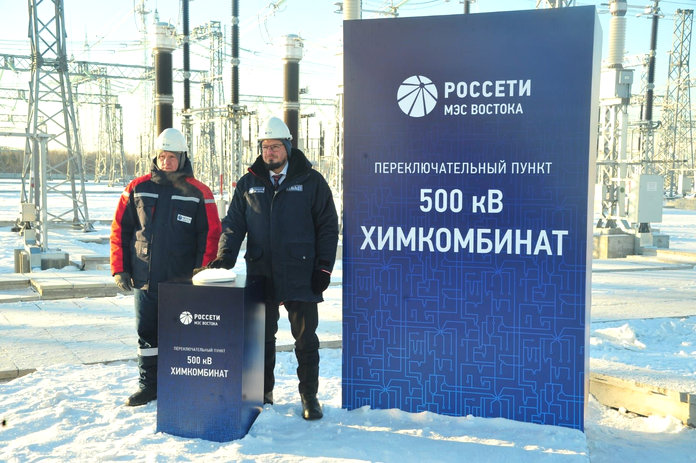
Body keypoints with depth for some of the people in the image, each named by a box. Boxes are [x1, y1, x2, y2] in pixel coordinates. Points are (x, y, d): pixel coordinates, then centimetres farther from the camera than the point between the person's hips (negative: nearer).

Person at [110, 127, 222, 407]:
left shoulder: (198, 193, -2)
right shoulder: (137, 189, 6)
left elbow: (211, 236, -3)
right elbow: (120, 230, 9)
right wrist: (120, 269, 2)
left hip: (181, 282, -3)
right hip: (144, 280, 3)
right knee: (146, 334, 12)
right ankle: (148, 385, 27)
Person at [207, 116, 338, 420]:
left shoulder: (311, 181, 2)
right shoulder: (248, 184, 9)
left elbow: (328, 227, 2)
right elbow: (233, 224, 8)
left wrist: (323, 268, -4)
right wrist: (225, 257, -8)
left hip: (301, 278, -2)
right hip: (260, 276, 3)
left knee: (306, 339, 4)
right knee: (262, 337, 12)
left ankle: (309, 396, 18)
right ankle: (262, 393, 27)